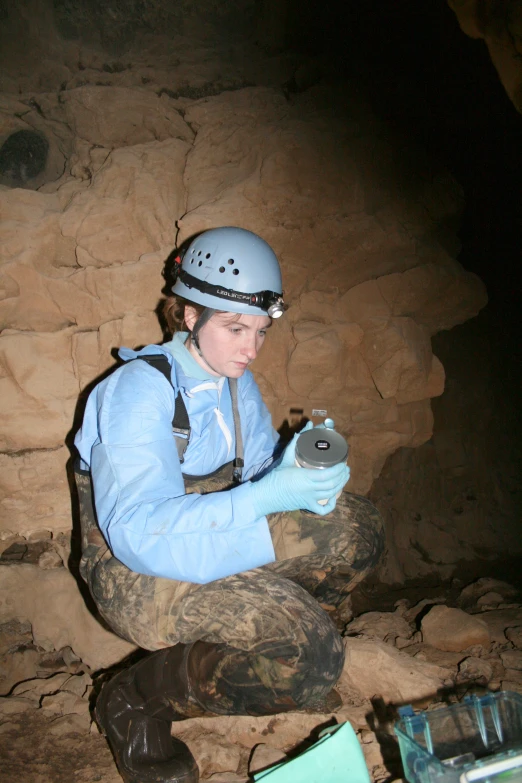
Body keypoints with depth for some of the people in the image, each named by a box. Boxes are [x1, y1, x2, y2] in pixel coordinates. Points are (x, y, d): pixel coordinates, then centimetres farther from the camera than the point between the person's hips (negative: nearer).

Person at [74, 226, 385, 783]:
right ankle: (134, 701, -5)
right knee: (307, 655, -25)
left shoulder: (235, 379, 2)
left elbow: (258, 470, 7)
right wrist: (265, 496, -38)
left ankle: (255, 636, 14)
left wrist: (296, 467, -17)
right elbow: (138, 533, -31)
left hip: (215, 534, 8)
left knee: (356, 531, 0)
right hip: (136, 569, -8)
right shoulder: (139, 390, -23)